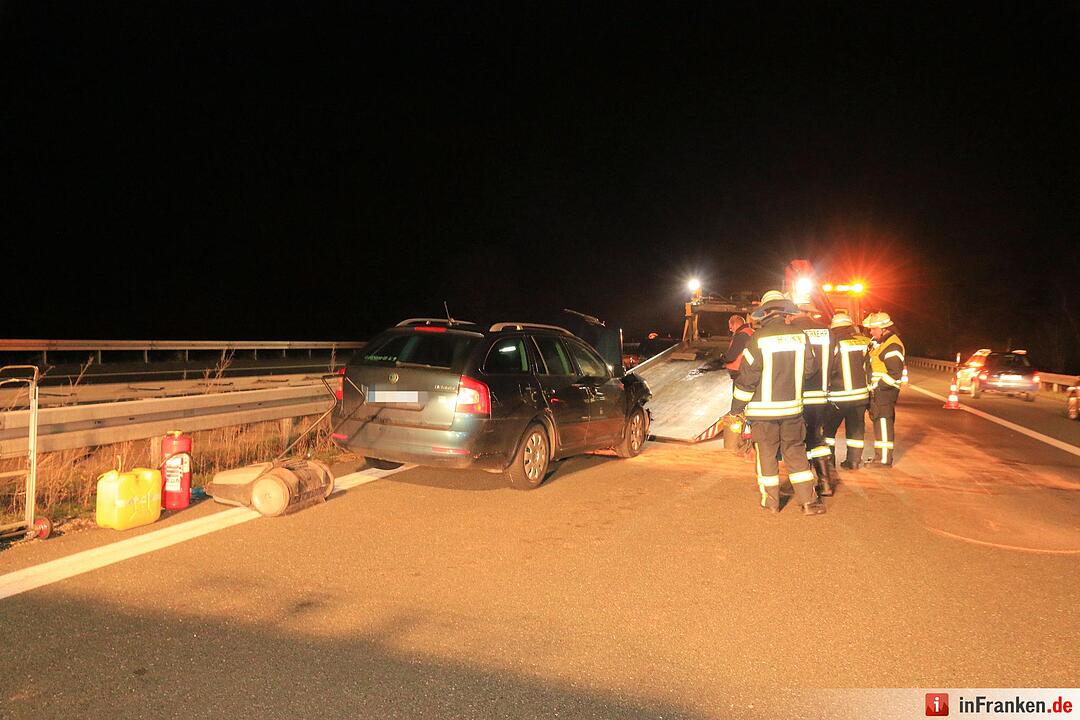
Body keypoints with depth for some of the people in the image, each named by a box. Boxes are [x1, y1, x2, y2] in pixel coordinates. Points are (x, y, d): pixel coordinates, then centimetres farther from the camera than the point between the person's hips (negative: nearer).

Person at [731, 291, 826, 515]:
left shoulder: (758, 339, -13)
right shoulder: (801, 337, -3)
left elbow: (747, 377, -11)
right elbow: (810, 368, 7)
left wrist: (736, 408, -2)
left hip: (763, 409, -3)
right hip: (792, 407, 3)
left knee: (766, 454, 9)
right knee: (796, 451, 13)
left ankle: (771, 500, 18)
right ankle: (809, 501, 13)